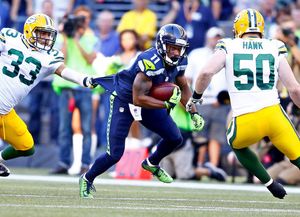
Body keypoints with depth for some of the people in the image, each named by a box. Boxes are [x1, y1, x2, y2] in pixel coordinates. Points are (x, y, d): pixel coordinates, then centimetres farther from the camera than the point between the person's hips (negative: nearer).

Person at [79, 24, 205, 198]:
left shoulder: (179, 62, -11)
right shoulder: (150, 62, -36)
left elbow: (183, 87, 8)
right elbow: (138, 99, -35)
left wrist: (194, 114, -1)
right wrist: (167, 104, -35)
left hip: (148, 102, 7)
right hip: (124, 100, -7)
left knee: (175, 138, 0)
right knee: (115, 154, -8)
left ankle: (152, 164, 29)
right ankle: (87, 180, 18)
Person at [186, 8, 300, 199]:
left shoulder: (228, 48, 7)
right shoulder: (274, 49, 9)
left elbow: (206, 73, -8)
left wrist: (195, 98, 9)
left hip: (245, 122, 0)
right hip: (273, 114, 0)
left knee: (237, 145, 32)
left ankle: (271, 184, 24)